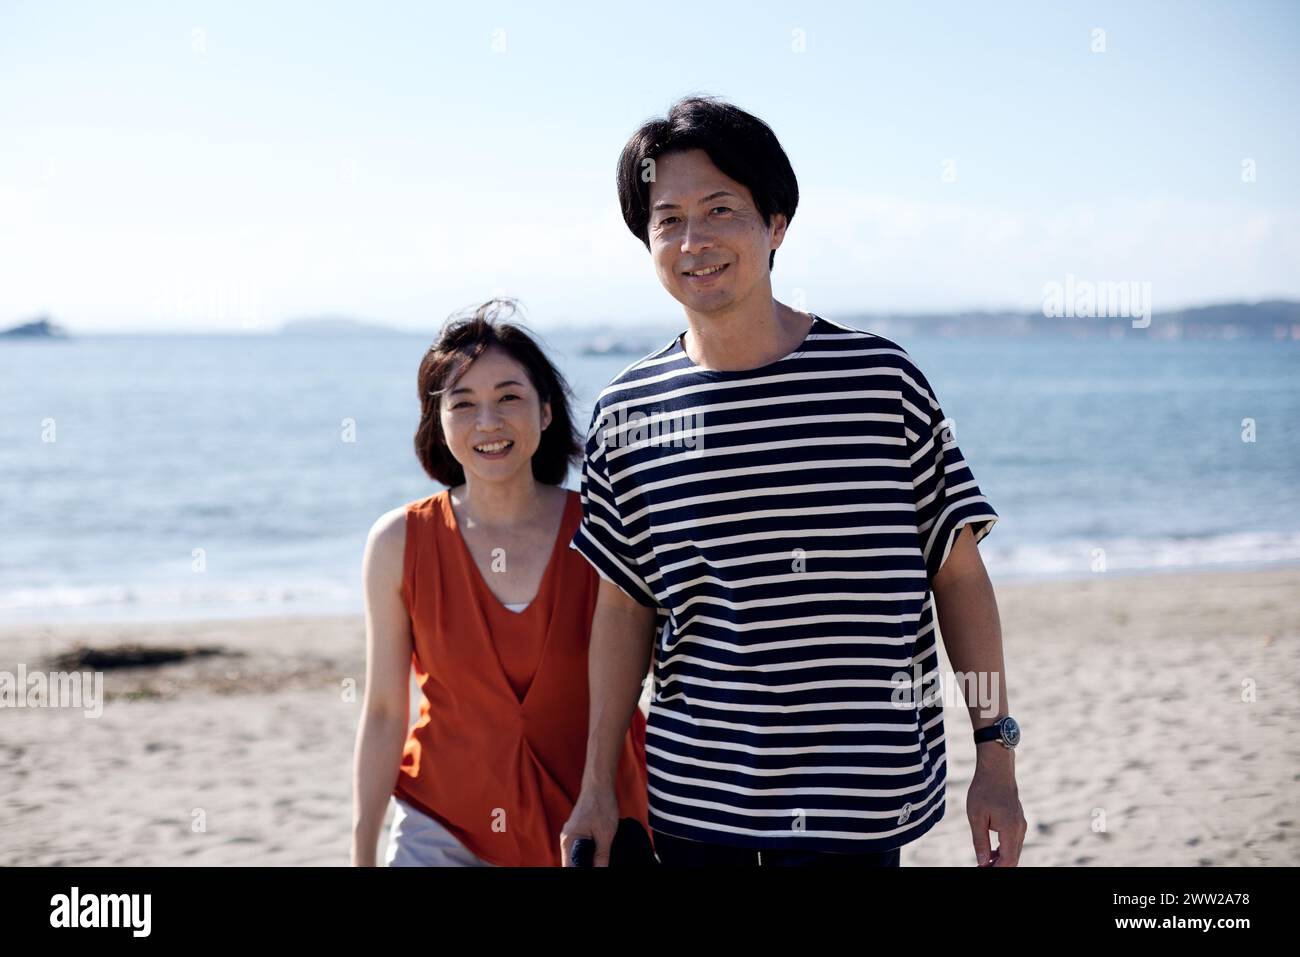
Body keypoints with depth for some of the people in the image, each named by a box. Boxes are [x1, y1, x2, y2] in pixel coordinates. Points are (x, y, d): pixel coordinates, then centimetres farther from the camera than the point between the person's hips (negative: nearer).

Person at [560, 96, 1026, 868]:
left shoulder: (881, 379, -5)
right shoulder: (629, 413, 1)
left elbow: (959, 573, 1)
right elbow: (624, 606, 8)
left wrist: (997, 754, -2)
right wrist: (597, 787, 8)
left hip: (855, 804, -2)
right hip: (692, 804, 2)